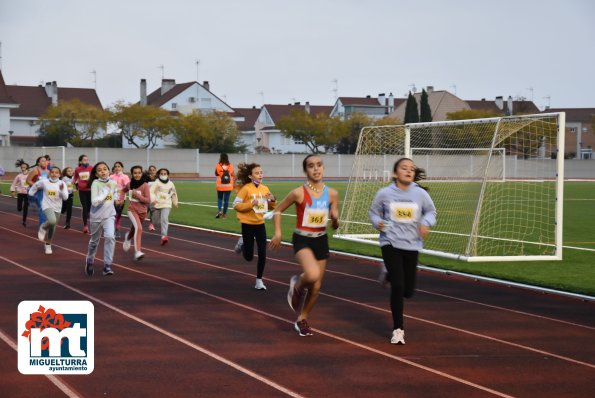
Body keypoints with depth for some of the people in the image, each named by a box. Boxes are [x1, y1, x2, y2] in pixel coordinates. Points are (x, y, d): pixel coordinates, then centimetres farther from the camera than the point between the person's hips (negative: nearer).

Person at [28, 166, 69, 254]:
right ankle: (43, 227, 3)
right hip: (47, 206, -2)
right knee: (52, 221, -31)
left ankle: (47, 244, 34)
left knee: (52, 227, 12)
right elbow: (36, 185, 13)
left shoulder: (62, 183, -7)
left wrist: (62, 190, -28)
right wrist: (31, 193, 17)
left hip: (57, 208, 3)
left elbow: (65, 197, -12)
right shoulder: (44, 182, -7)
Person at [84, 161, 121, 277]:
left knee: (110, 237, -21)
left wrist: (115, 199, 2)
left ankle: (107, 266, -15)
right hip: (96, 216, -2)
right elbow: (94, 202, -25)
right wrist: (106, 190, -25)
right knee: (94, 241, 15)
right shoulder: (95, 184, -15)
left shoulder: (113, 183, -1)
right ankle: (89, 261, 43)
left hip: (109, 215, 2)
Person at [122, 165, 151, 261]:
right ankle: (138, 252, -28)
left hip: (142, 211, 1)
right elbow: (124, 190, 22)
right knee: (138, 228, -24)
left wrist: (138, 195, -24)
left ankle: (128, 238, 60)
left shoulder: (145, 185, -12)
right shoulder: (129, 184, -2)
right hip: (132, 210, -1)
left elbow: (148, 200, -15)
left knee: (135, 229, 23)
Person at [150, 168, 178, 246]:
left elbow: (174, 194, 20)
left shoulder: (170, 184, 4)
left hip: (166, 205, 0)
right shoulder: (156, 183, -5)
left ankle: (164, 236, -26)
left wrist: (175, 203, 29)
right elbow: (151, 191, -14)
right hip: (157, 204, 0)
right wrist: (153, 199, -30)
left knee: (164, 219, -20)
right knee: (156, 220, 17)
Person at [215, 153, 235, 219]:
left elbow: (216, 174, 4)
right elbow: (233, 176, 0)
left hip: (220, 186, 0)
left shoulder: (218, 166, -7)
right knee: (226, 200, 5)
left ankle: (219, 210, -4)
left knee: (219, 198, 16)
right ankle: (224, 214, 8)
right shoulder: (230, 166, -3)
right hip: (228, 186, 0)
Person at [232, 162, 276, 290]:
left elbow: (271, 206, 14)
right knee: (249, 257, 6)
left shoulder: (265, 189, 2)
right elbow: (236, 205, -13)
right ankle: (242, 243, 39)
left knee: (262, 254, -4)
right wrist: (251, 203, -23)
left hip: (260, 224, 4)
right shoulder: (245, 189, -13)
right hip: (248, 225, -4)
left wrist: (272, 200, -8)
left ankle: (259, 280, 9)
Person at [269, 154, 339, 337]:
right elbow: (278, 210, 1)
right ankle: (297, 284, 6)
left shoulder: (332, 194, -2)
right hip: (302, 239, -4)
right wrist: (278, 233, -9)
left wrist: (335, 220, -18)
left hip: (321, 240, 4)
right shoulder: (299, 193, -13)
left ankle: (302, 319, 33)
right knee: (312, 275, -31)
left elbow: (335, 225, 5)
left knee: (316, 287, 9)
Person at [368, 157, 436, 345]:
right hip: (390, 244, -3)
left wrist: (426, 223, -7)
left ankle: (390, 275, 44)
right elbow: (373, 211, 10)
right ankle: (398, 329, 3)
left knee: (408, 291, 7)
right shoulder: (384, 194, -5)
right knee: (398, 287, -13)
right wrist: (377, 223, -11)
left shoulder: (420, 194, -2)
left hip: (412, 245, 3)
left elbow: (431, 211, 13)